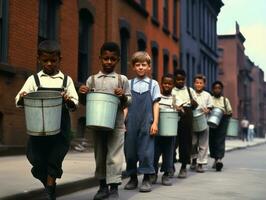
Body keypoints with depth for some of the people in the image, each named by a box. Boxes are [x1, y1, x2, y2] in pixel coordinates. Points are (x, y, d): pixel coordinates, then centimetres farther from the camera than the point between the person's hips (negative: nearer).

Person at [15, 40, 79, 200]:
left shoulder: (66, 80, 6)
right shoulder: (34, 79, 6)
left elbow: (74, 104, 0)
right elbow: (19, 102, 1)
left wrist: (69, 101, -22)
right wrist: (22, 98, -22)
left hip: (60, 128, -1)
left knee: (54, 160, -1)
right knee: (37, 159, 6)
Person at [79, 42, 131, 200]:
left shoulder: (122, 79, 2)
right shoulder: (92, 79, 7)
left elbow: (129, 101, 4)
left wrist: (123, 97, -17)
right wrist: (83, 94, -11)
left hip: (116, 124, -3)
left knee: (114, 156, -4)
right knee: (100, 156, 11)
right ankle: (103, 186, 24)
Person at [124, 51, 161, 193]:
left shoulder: (153, 84, 6)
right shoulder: (129, 84, 10)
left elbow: (155, 104, 2)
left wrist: (155, 123, -6)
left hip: (147, 123, -2)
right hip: (131, 123, 2)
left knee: (146, 150, -3)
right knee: (130, 150, 6)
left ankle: (147, 179, 6)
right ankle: (133, 178, 19)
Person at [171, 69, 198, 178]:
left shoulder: (190, 90, 15)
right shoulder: (171, 91, 10)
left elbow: (195, 106, 15)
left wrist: (193, 103, -9)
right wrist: (175, 107, -17)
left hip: (187, 118, 2)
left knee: (185, 142, 2)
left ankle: (183, 167, 12)